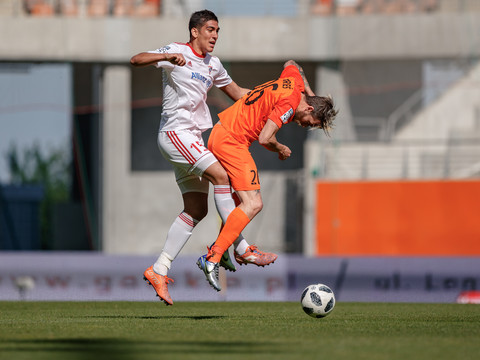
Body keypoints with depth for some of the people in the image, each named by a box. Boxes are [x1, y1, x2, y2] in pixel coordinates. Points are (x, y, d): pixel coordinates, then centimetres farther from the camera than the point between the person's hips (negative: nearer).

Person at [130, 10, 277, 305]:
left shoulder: (213, 64, 18)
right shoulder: (177, 52, -5)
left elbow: (237, 93, 30)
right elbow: (136, 60, -16)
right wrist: (167, 57, -34)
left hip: (193, 140, 9)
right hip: (175, 132, -9)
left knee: (197, 209, 2)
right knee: (220, 175, -21)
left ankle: (159, 270, 6)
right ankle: (241, 249, -20)